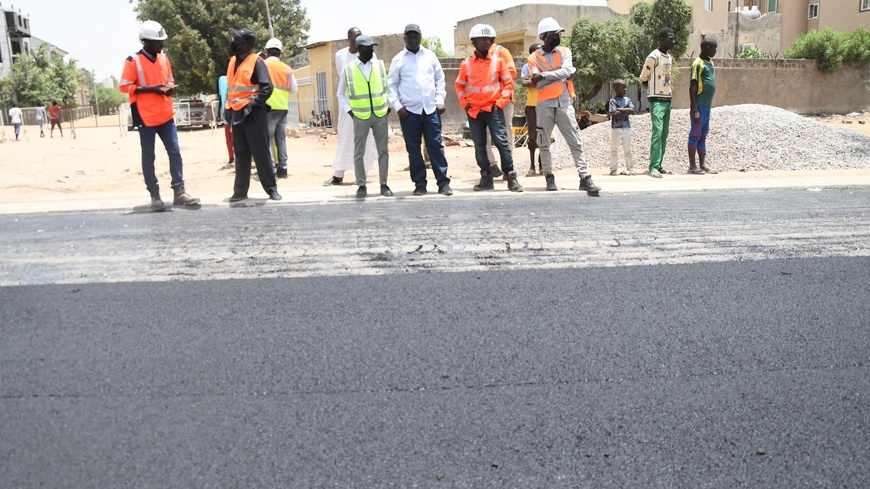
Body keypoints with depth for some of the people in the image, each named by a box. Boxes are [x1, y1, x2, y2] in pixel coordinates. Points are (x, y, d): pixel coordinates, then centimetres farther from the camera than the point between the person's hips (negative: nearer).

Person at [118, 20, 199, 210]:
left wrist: (170, 88, -3)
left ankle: (179, 192, 6)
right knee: (148, 157, 3)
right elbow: (124, 86, -10)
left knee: (175, 153, 2)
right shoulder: (133, 61, -8)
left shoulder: (163, 59, 10)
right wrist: (151, 89, -19)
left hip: (166, 115, 5)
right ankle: (154, 194, 11)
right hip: (146, 117, -5)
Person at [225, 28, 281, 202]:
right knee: (241, 154, 10)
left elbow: (267, 87, -16)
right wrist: (229, 107, 12)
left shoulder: (256, 62, -9)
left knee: (261, 153, -3)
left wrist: (252, 104, -20)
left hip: (253, 114, -7)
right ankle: (240, 190, 16)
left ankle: (271, 188, 5)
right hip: (237, 114, 7)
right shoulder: (232, 61, 13)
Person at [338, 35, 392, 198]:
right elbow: (341, 94, 9)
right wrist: (348, 110, -1)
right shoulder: (348, 69, 0)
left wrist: (388, 105, 3)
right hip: (360, 117, -1)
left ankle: (384, 184, 12)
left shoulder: (379, 65, 5)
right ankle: (361, 185, 11)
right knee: (359, 153, 2)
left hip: (381, 115, 2)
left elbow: (387, 87, 14)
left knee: (383, 151, 4)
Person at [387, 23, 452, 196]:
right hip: (409, 111, -1)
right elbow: (392, 85, 3)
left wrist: (440, 101, 1)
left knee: (436, 145, 0)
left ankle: (443, 182, 3)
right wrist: (398, 106, -7)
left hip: (431, 109, 1)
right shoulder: (398, 59, 4)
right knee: (413, 148, 3)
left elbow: (440, 79, 11)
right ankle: (419, 183, 11)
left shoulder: (430, 56, 9)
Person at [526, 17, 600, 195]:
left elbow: (566, 71, -11)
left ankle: (584, 178, -5)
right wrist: (559, 75, -10)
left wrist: (544, 75, -15)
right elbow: (539, 84, -10)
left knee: (575, 142, -4)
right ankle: (549, 176, 18)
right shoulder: (534, 58, 1)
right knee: (544, 143, 5)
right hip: (544, 105, -1)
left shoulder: (565, 52, 7)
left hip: (564, 103, 1)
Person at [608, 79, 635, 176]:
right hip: (616, 128, -4)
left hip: (627, 127, 4)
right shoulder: (612, 101, -6)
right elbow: (614, 114, -18)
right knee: (614, 150, 3)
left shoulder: (627, 100, 7)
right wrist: (626, 111, -9)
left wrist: (620, 109, -14)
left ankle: (630, 168, 16)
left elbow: (632, 110, -7)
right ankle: (613, 169, 10)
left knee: (627, 149, 10)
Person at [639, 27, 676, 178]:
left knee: (664, 134, 7)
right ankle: (653, 167, -14)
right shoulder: (654, 57, -11)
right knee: (657, 133, -13)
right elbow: (643, 78, -5)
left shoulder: (670, 58, 14)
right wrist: (654, 91, 5)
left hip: (668, 99, 8)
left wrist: (667, 92, 12)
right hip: (657, 100, -8)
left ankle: (659, 165, 11)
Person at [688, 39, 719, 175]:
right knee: (695, 135, -3)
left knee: (703, 135, 11)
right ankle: (692, 166, 2)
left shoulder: (710, 62, 15)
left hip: (707, 106, 9)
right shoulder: (698, 63, -12)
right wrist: (694, 110, -19)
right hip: (699, 106, -9)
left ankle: (703, 164, 16)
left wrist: (708, 105, 19)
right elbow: (692, 87, -15)